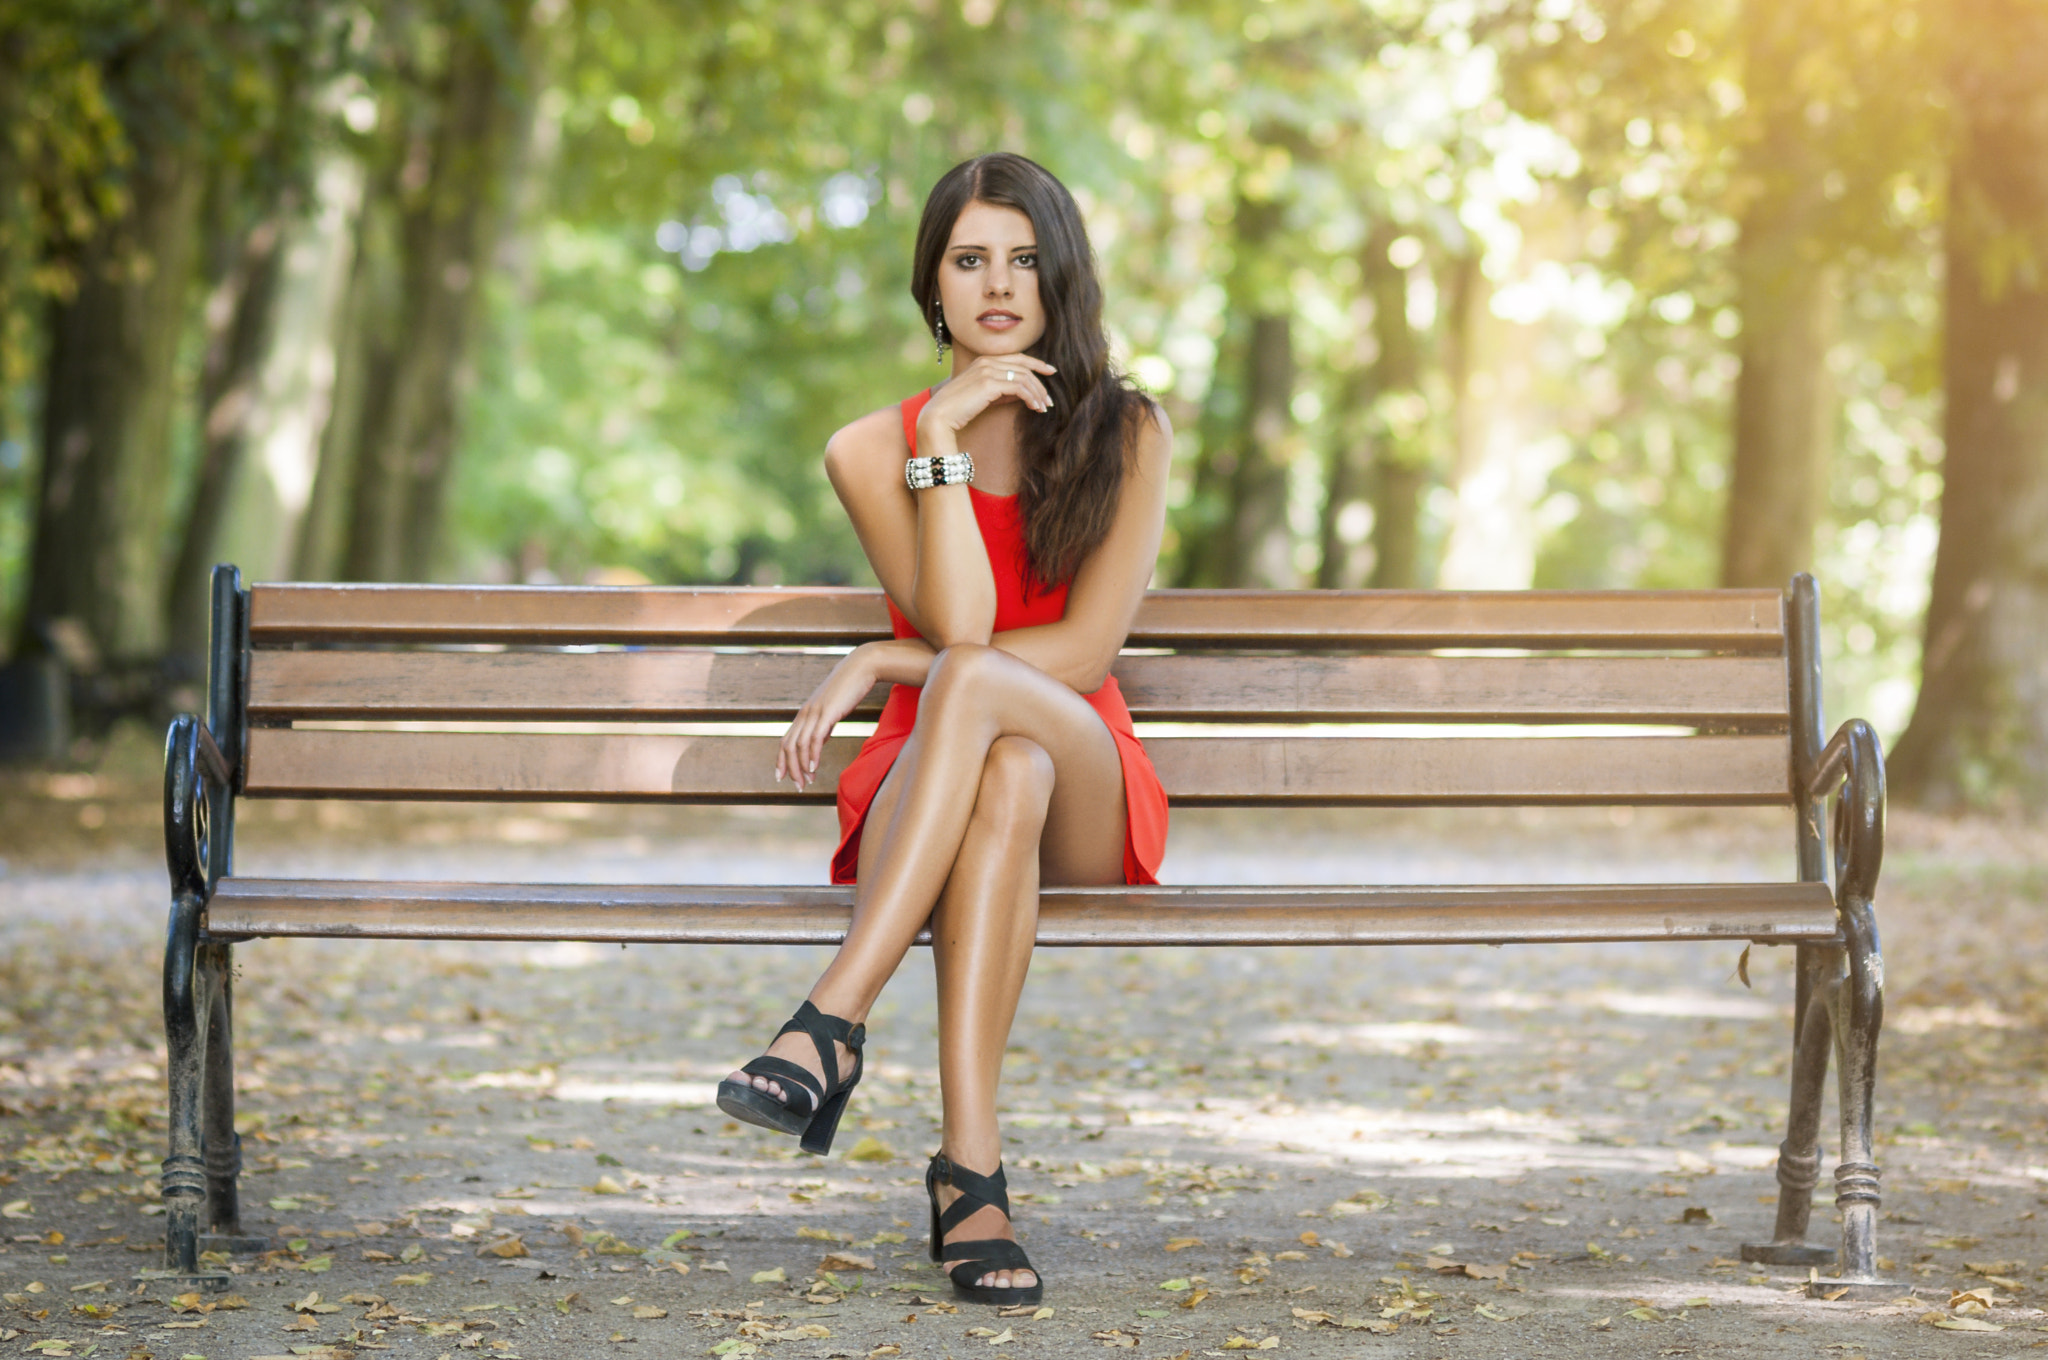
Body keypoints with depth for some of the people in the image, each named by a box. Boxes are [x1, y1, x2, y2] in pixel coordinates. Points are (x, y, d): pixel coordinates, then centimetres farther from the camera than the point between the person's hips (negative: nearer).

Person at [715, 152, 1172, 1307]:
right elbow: (957, 623, -10)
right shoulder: (874, 449, 7)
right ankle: (973, 1165, -48)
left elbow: (1086, 654, -6)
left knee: (973, 692, -37)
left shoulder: (1126, 432, 4)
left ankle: (834, 1026, -43)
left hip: (1087, 793, 0)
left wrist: (883, 667, -9)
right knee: (1004, 773, -39)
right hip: (923, 781, 1)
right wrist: (944, 442, -14)